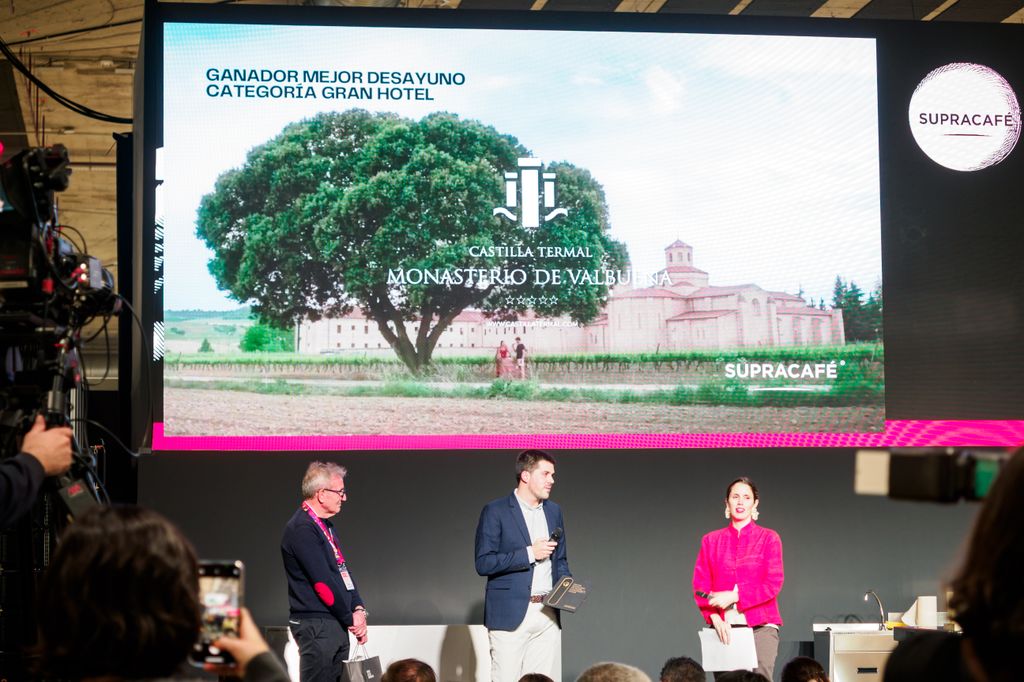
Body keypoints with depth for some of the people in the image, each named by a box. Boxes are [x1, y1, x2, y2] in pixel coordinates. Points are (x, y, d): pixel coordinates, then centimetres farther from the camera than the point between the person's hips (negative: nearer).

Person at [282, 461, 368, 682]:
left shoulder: (325, 525, 15)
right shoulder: (302, 529, -16)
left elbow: (342, 570, 16)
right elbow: (322, 583, -18)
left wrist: (358, 608, 1)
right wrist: (350, 619, -10)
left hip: (336, 626, 9)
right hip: (315, 626, -9)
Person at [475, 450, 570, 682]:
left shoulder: (554, 511, 15)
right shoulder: (495, 512, -4)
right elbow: (484, 563, -11)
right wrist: (529, 553, -15)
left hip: (547, 614, 5)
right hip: (510, 615, -5)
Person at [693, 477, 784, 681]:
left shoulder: (769, 538, 6)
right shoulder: (711, 540, 13)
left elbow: (774, 584, -2)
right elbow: (700, 586, 7)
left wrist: (735, 597, -12)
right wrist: (715, 618, -9)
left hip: (761, 626, -2)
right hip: (723, 627, 2)